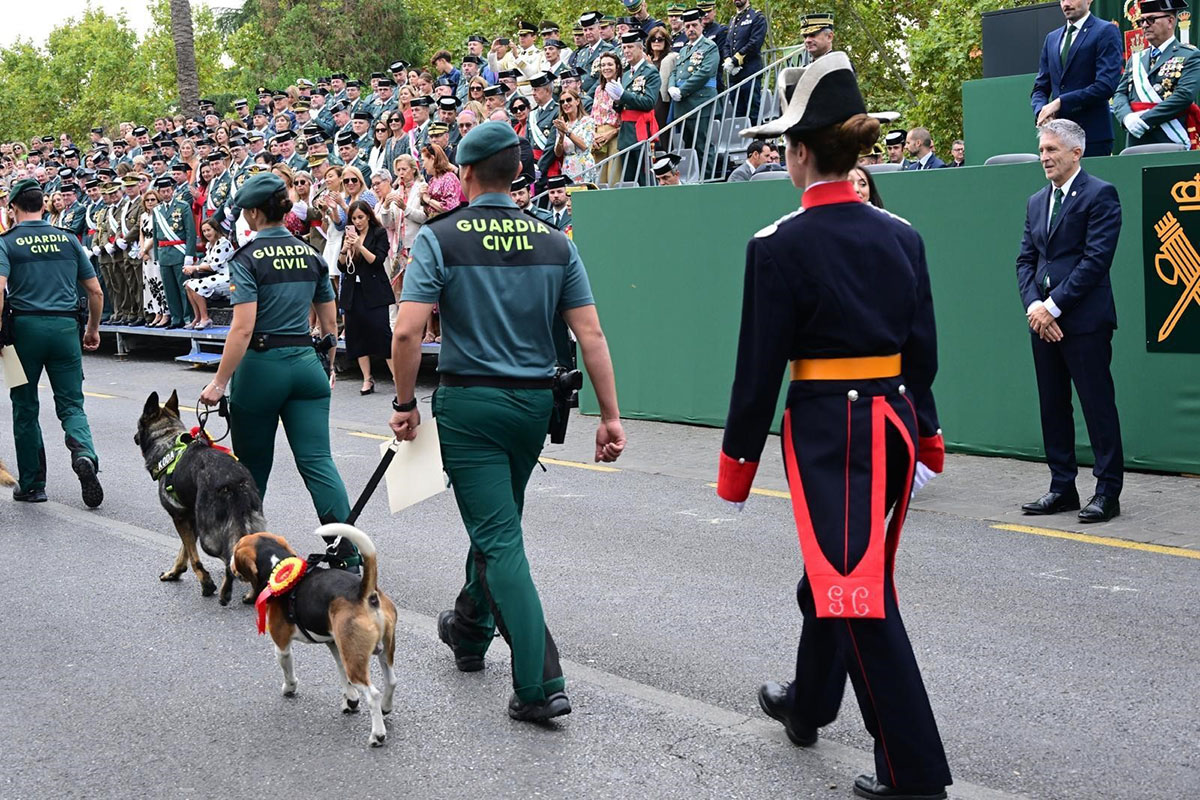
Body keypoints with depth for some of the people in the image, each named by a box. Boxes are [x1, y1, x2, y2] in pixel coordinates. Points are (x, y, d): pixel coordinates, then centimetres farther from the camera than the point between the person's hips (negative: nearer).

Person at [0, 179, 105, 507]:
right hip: (65, 327, 2)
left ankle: (31, 485, 15)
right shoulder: (68, 239, 9)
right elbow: (95, 291, 9)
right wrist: (93, 329, 21)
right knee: (71, 404, 7)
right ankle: (84, 453, -22)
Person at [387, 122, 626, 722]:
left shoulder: (440, 238, -8)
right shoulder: (555, 243, 2)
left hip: (470, 402, -4)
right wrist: (610, 416, 1)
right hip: (535, 402, 5)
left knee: (499, 538, -3)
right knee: (498, 520, 24)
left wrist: (405, 404, -4)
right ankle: (470, 630, 45)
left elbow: (407, 332, -17)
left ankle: (540, 684, -9)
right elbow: (591, 335, -2)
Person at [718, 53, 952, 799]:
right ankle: (808, 702, 45)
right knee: (833, 569, 24)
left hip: (827, 428, -7)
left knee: (854, 592, -1)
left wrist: (740, 456, -1)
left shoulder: (779, 246, -13)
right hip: (893, 420, 7)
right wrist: (923, 431, 20)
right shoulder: (901, 236, 4)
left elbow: (761, 363, -11)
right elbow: (922, 347, 10)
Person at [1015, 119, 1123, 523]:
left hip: (1085, 320, -7)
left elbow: (1097, 258, -13)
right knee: (1052, 407, 10)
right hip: (1043, 320, 7)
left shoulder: (1100, 195, -5)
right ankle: (1062, 487, 18)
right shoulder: (1036, 202, 17)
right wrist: (1033, 306, -5)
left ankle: (1108, 492, 3)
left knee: (1098, 405, -3)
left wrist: (1054, 306, -15)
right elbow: (1025, 260, 13)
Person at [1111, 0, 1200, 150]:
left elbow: (1184, 96, -12)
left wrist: (1144, 120, -16)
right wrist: (1127, 117, -10)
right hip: (1136, 144, 4)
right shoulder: (1135, 59, 20)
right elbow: (1120, 94, 13)